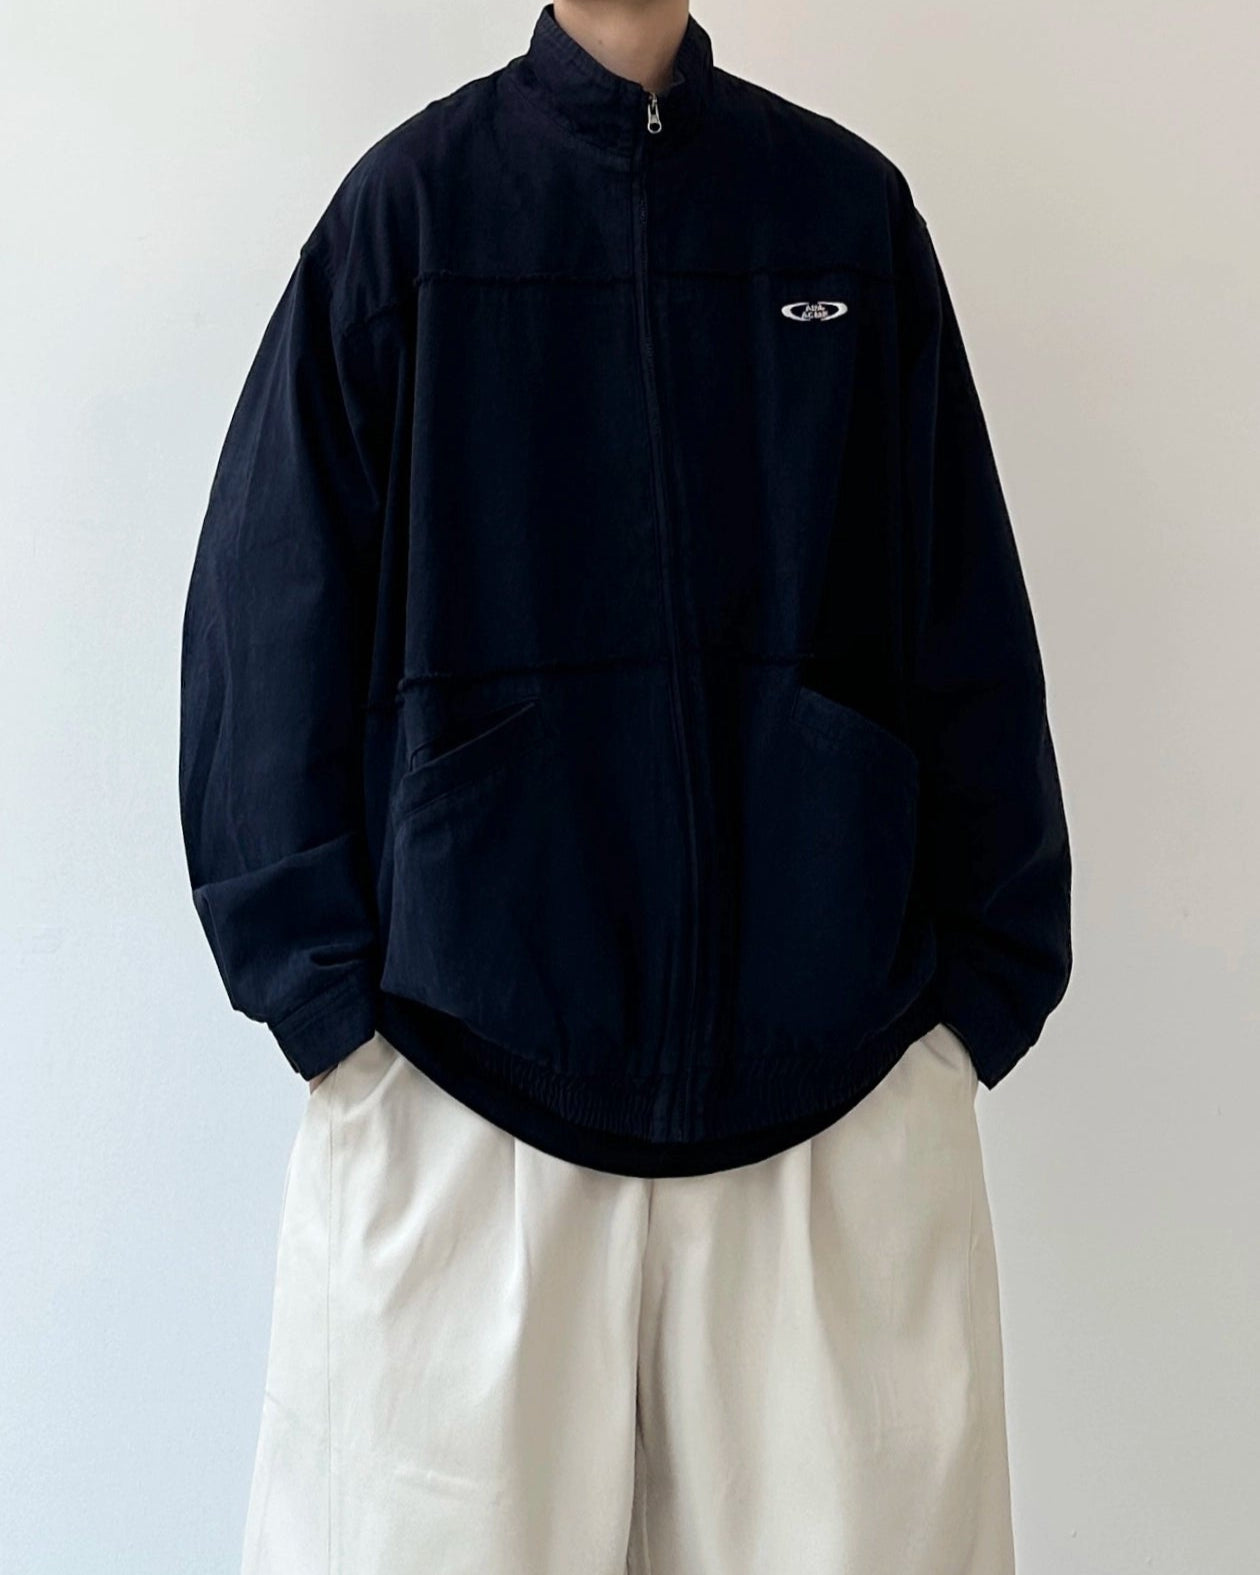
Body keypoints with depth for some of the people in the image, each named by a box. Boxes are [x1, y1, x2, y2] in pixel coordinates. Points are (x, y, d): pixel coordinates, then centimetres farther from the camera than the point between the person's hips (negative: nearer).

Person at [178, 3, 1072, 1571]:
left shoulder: (850, 204, 8)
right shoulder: (411, 201, 4)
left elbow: (969, 629, 7)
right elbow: (268, 610, 1)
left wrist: (981, 986, 2)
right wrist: (324, 991, -5)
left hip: (843, 1077, 2)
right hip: (462, 1065, -1)